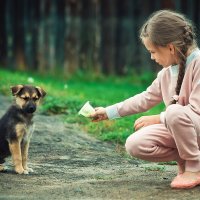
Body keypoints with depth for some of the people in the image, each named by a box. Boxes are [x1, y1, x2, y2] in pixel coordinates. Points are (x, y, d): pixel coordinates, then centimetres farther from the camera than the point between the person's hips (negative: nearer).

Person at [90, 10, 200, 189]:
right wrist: (109, 112, 15)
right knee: (134, 145, -12)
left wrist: (157, 119, -22)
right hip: (177, 129, 7)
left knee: (174, 112, -38)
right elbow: (147, 98, 17)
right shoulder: (167, 71, 7)